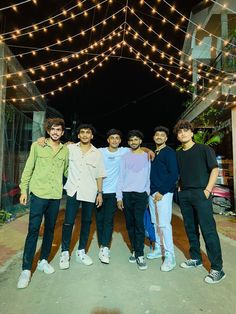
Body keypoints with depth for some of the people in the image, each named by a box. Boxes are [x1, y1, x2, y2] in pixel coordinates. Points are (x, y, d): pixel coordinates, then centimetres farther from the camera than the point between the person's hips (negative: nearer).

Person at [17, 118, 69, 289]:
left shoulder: (65, 150, 5)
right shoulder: (37, 146, 0)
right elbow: (28, 168, 1)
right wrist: (24, 190, -1)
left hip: (56, 195, 3)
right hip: (38, 193, -2)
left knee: (50, 229, 13)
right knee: (33, 230, 0)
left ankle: (44, 260, 31)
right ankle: (26, 269, 13)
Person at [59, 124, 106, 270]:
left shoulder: (97, 153, 4)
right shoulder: (70, 148, 3)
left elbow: (99, 175, 7)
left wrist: (100, 193, 3)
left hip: (90, 192, 1)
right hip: (73, 190, -1)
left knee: (86, 222, 10)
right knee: (68, 222, 0)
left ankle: (81, 252, 27)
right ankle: (65, 253, 18)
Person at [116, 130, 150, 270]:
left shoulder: (147, 155, 6)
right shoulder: (125, 156, 9)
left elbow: (149, 176, 8)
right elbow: (121, 177, 6)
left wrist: (148, 193, 3)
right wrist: (119, 197, 1)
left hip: (141, 194, -2)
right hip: (126, 194, 2)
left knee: (139, 224, -7)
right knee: (130, 224, 8)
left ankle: (140, 255, 2)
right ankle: (134, 250, 22)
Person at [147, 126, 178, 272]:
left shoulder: (169, 152, -5)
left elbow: (174, 174, -13)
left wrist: (162, 192, -16)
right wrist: (151, 191, 9)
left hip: (164, 193, -7)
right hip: (152, 193, 7)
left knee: (164, 224, -8)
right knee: (156, 223, 13)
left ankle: (170, 256, 2)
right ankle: (158, 249, 27)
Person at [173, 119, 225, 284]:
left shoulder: (204, 149, -1)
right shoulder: (178, 154, 12)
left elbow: (214, 170, -5)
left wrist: (207, 190, -13)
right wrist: (180, 188, 7)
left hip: (200, 193, -5)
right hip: (184, 195, 5)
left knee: (208, 230, -5)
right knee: (191, 228, 14)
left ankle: (217, 268, 6)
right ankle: (195, 258, 30)